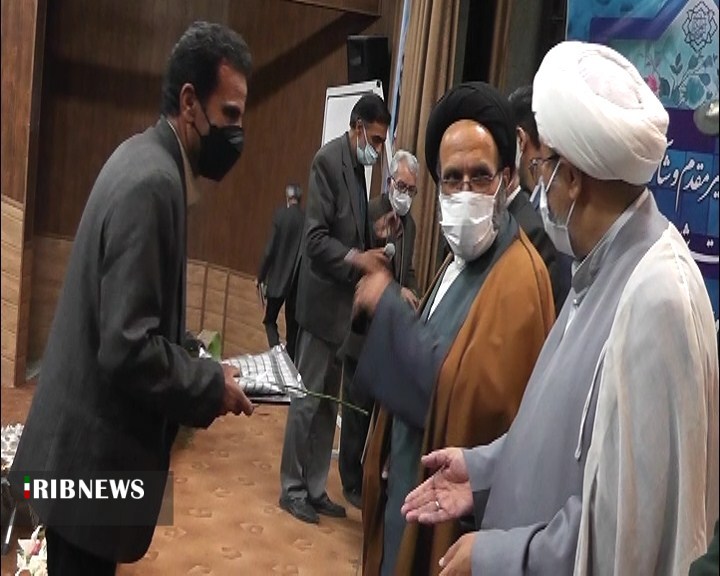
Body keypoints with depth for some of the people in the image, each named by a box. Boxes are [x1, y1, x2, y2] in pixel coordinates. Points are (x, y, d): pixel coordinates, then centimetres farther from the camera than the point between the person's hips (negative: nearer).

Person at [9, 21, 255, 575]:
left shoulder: (145, 158, 7)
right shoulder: (152, 181, -23)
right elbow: (129, 347, -27)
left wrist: (199, 368, 8)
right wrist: (211, 386, -15)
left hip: (87, 439, 9)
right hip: (93, 453, -9)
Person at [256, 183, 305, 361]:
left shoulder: (280, 215, -10)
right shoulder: (307, 219, -3)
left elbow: (270, 249, -11)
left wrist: (260, 276, 0)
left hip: (278, 279, -3)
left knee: (270, 319, 10)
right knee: (293, 323, 12)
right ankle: (290, 359, 14)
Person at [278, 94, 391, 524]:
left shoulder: (358, 164, 12)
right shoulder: (329, 160, -14)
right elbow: (315, 238, -19)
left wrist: (370, 251, 2)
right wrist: (357, 259, -27)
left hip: (345, 300, 9)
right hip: (323, 299, -9)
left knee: (330, 401, 13)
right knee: (307, 398, 1)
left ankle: (316, 488, 24)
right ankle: (292, 489, 14)